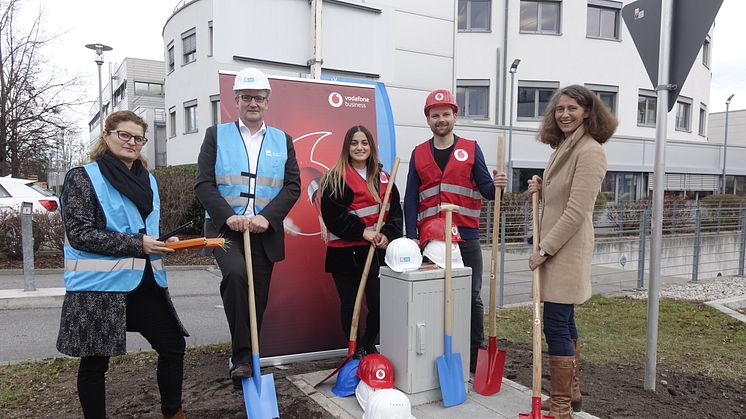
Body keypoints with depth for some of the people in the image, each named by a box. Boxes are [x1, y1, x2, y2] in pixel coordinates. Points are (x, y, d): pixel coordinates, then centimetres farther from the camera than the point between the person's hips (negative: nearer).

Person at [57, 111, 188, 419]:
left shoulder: (147, 180, 14)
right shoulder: (83, 178, -5)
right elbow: (79, 233, -14)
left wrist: (164, 242, 3)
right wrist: (137, 243, -19)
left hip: (145, 283, 6)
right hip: (99, 287, -6)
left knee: (173, 346, 9)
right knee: (95, 361, 6)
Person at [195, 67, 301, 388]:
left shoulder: (282, 140, 11)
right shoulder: (216, 135, 6)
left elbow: (292, 186, 3)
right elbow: (203, 184, -1)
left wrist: (267, 217, -12)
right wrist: (228, 216, -16)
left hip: (265, 232, 3)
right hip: (225, 227, -2)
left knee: (258, 298, 7)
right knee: (236, 274, -29)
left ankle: (246, 358, 25)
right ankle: (241, 355, -18)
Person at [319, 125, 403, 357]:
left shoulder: (383, 178, 11)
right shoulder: (335, 178, -3)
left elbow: (395, 212, 8)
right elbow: (332, 214, -12)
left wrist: (387, 235, -9)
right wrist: (362, 231, -16)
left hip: (377, 251, 4)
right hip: (344, 252, -3)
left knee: (380, 303, 2)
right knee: (349, 303, 7)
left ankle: (368, 346, 27)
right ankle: (355, 351, 23)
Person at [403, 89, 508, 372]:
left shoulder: (471, 149, 6)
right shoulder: (419, 154, 9)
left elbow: (485, 189, 2)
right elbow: (411, 199, 6)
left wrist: (496, 185, -22)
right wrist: (411, 237, -2)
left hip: (466, 238, -1)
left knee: (472, 297, 5)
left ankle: (476, 355, 17)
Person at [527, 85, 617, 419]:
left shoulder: (589, 151, -15)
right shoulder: (565, 148, 15)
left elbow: (576, 211, -20)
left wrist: (545, 249, -17)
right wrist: (541, 191, 3)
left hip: (567, 249, -10)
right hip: (555, 248, 10)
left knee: (555, 326, -5)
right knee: (564, 322, 16)